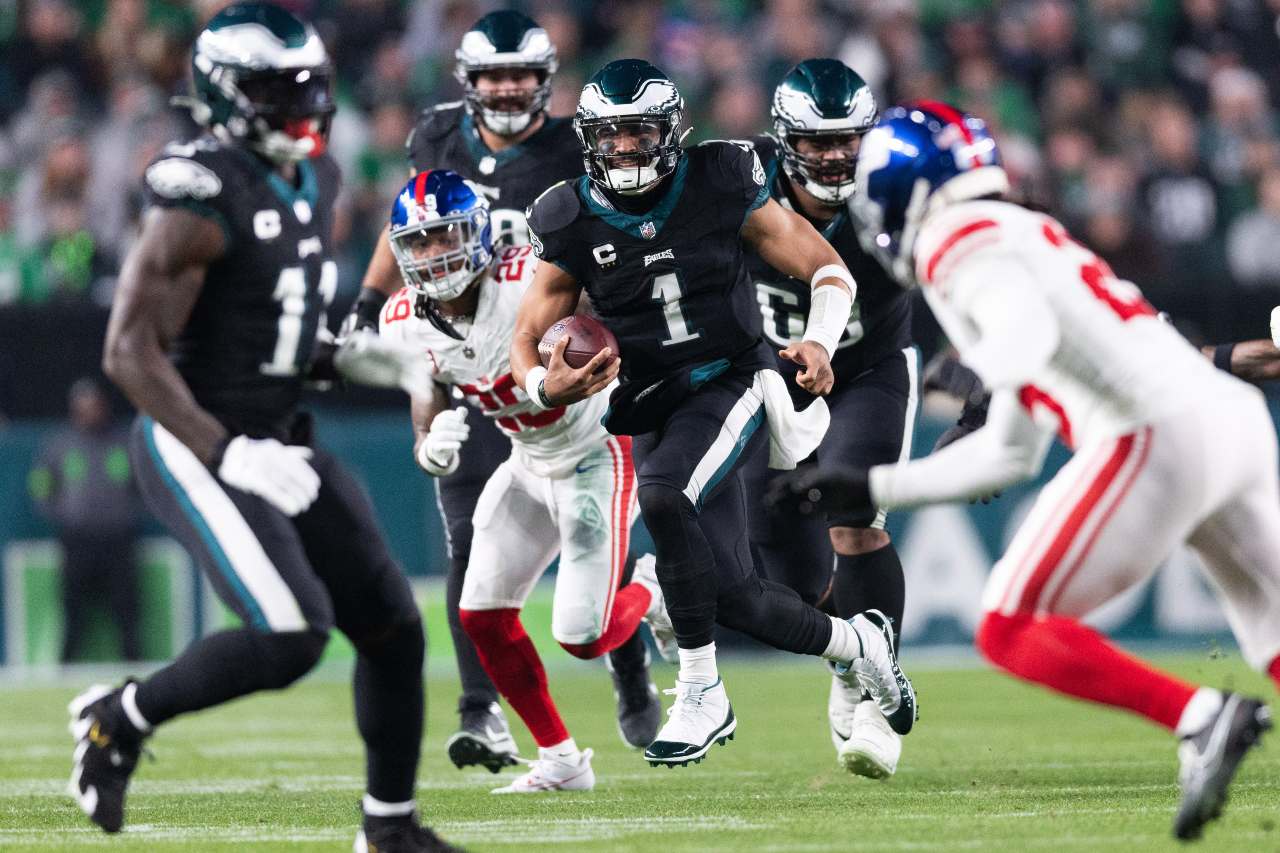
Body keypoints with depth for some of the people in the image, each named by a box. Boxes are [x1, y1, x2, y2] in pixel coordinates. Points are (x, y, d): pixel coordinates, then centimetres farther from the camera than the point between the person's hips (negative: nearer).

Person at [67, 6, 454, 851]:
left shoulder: (314, 181, 7)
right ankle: (121, 717, 2)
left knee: (392, 626, 6)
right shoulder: (202, 201, -20)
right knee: (292, 636, -21)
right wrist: (230, 456, -28)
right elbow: (131, 353, -22)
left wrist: (378, 356, 4)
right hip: (194, 445, -9)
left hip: (278, 436, 9)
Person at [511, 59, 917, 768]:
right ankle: (857, 643, 32)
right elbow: (527, 340, 2)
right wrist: (546, 386, -22)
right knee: (736, 599, 0)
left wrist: (820, 341, -20)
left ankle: (702, 696, -20)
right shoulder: (573, 224, -2)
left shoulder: (722, 187, -7)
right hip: (653, 409, 4)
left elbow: (829, 270, -1)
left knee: (661, 497, -34)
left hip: (729, 384, -4)